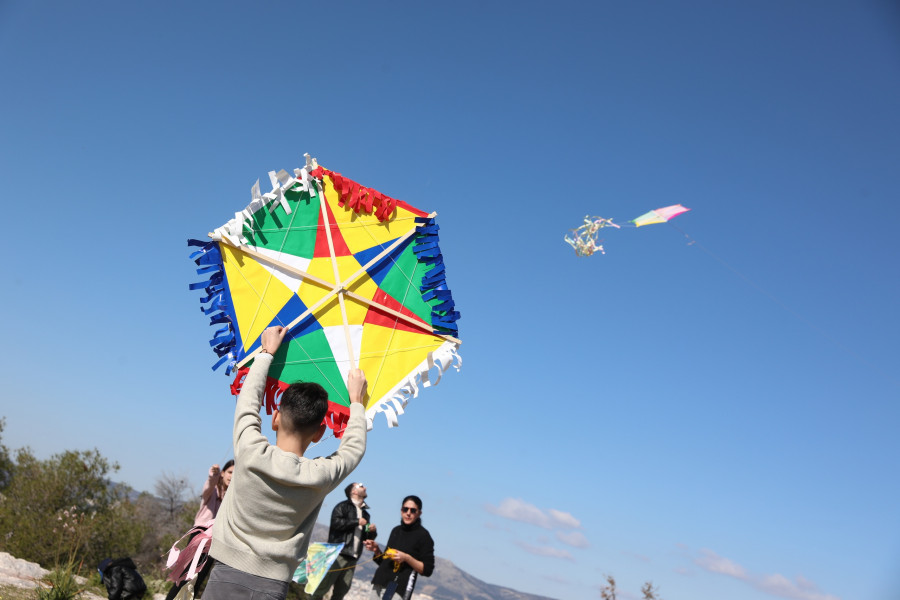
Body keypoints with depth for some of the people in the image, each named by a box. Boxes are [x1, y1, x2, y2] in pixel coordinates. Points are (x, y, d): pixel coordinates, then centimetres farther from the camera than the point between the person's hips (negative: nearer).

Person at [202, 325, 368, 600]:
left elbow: (248, 400, 9)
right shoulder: (321, 476, -8)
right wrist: (357, 401, 28)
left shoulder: (250, 452, -10)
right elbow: (354, 449, 14)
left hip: (224, 578, 0)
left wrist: (267, 352, 23)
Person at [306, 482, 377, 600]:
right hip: (338, 554, -6)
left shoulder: (365, 514, 24)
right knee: (323, 586, -10)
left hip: (352, 558, 6)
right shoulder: (343, 506, 4)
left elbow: (365, 538, 26)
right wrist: (357, 522, -9)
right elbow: (336, 522, -15)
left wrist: (372, 532, 5)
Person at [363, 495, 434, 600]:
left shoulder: (423, 535, -3)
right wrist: (376, 550, 3)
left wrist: (406, 558, -17)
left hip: (398, 589, -6)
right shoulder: (396, 531, 16)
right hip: (379, 585, 7)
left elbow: (427, 570, -6)